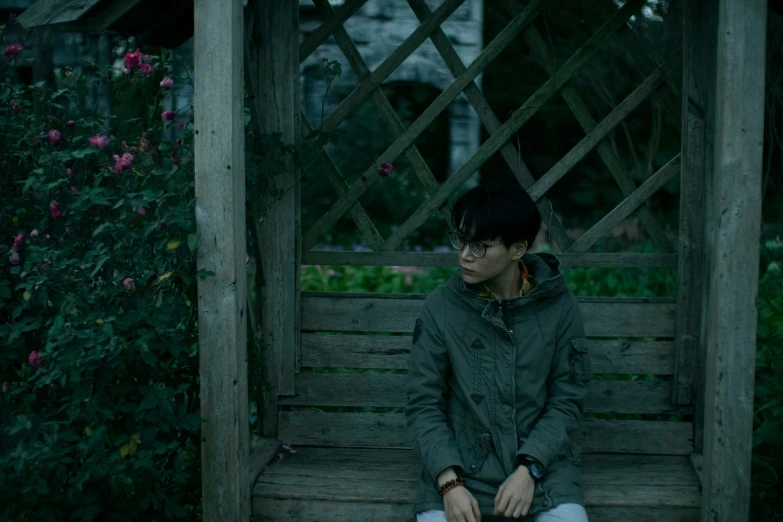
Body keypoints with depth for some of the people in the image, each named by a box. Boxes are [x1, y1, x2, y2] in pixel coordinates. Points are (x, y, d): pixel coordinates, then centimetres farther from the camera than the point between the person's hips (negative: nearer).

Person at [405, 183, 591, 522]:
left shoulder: (559, 308, -4)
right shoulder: (440, 308, -4)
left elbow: (566, 400, 0)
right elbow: (423, 403, -2)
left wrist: (529, 468, -14)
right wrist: (449, 482, -15)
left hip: (541, 461, 1)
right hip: (460, 465, 0)